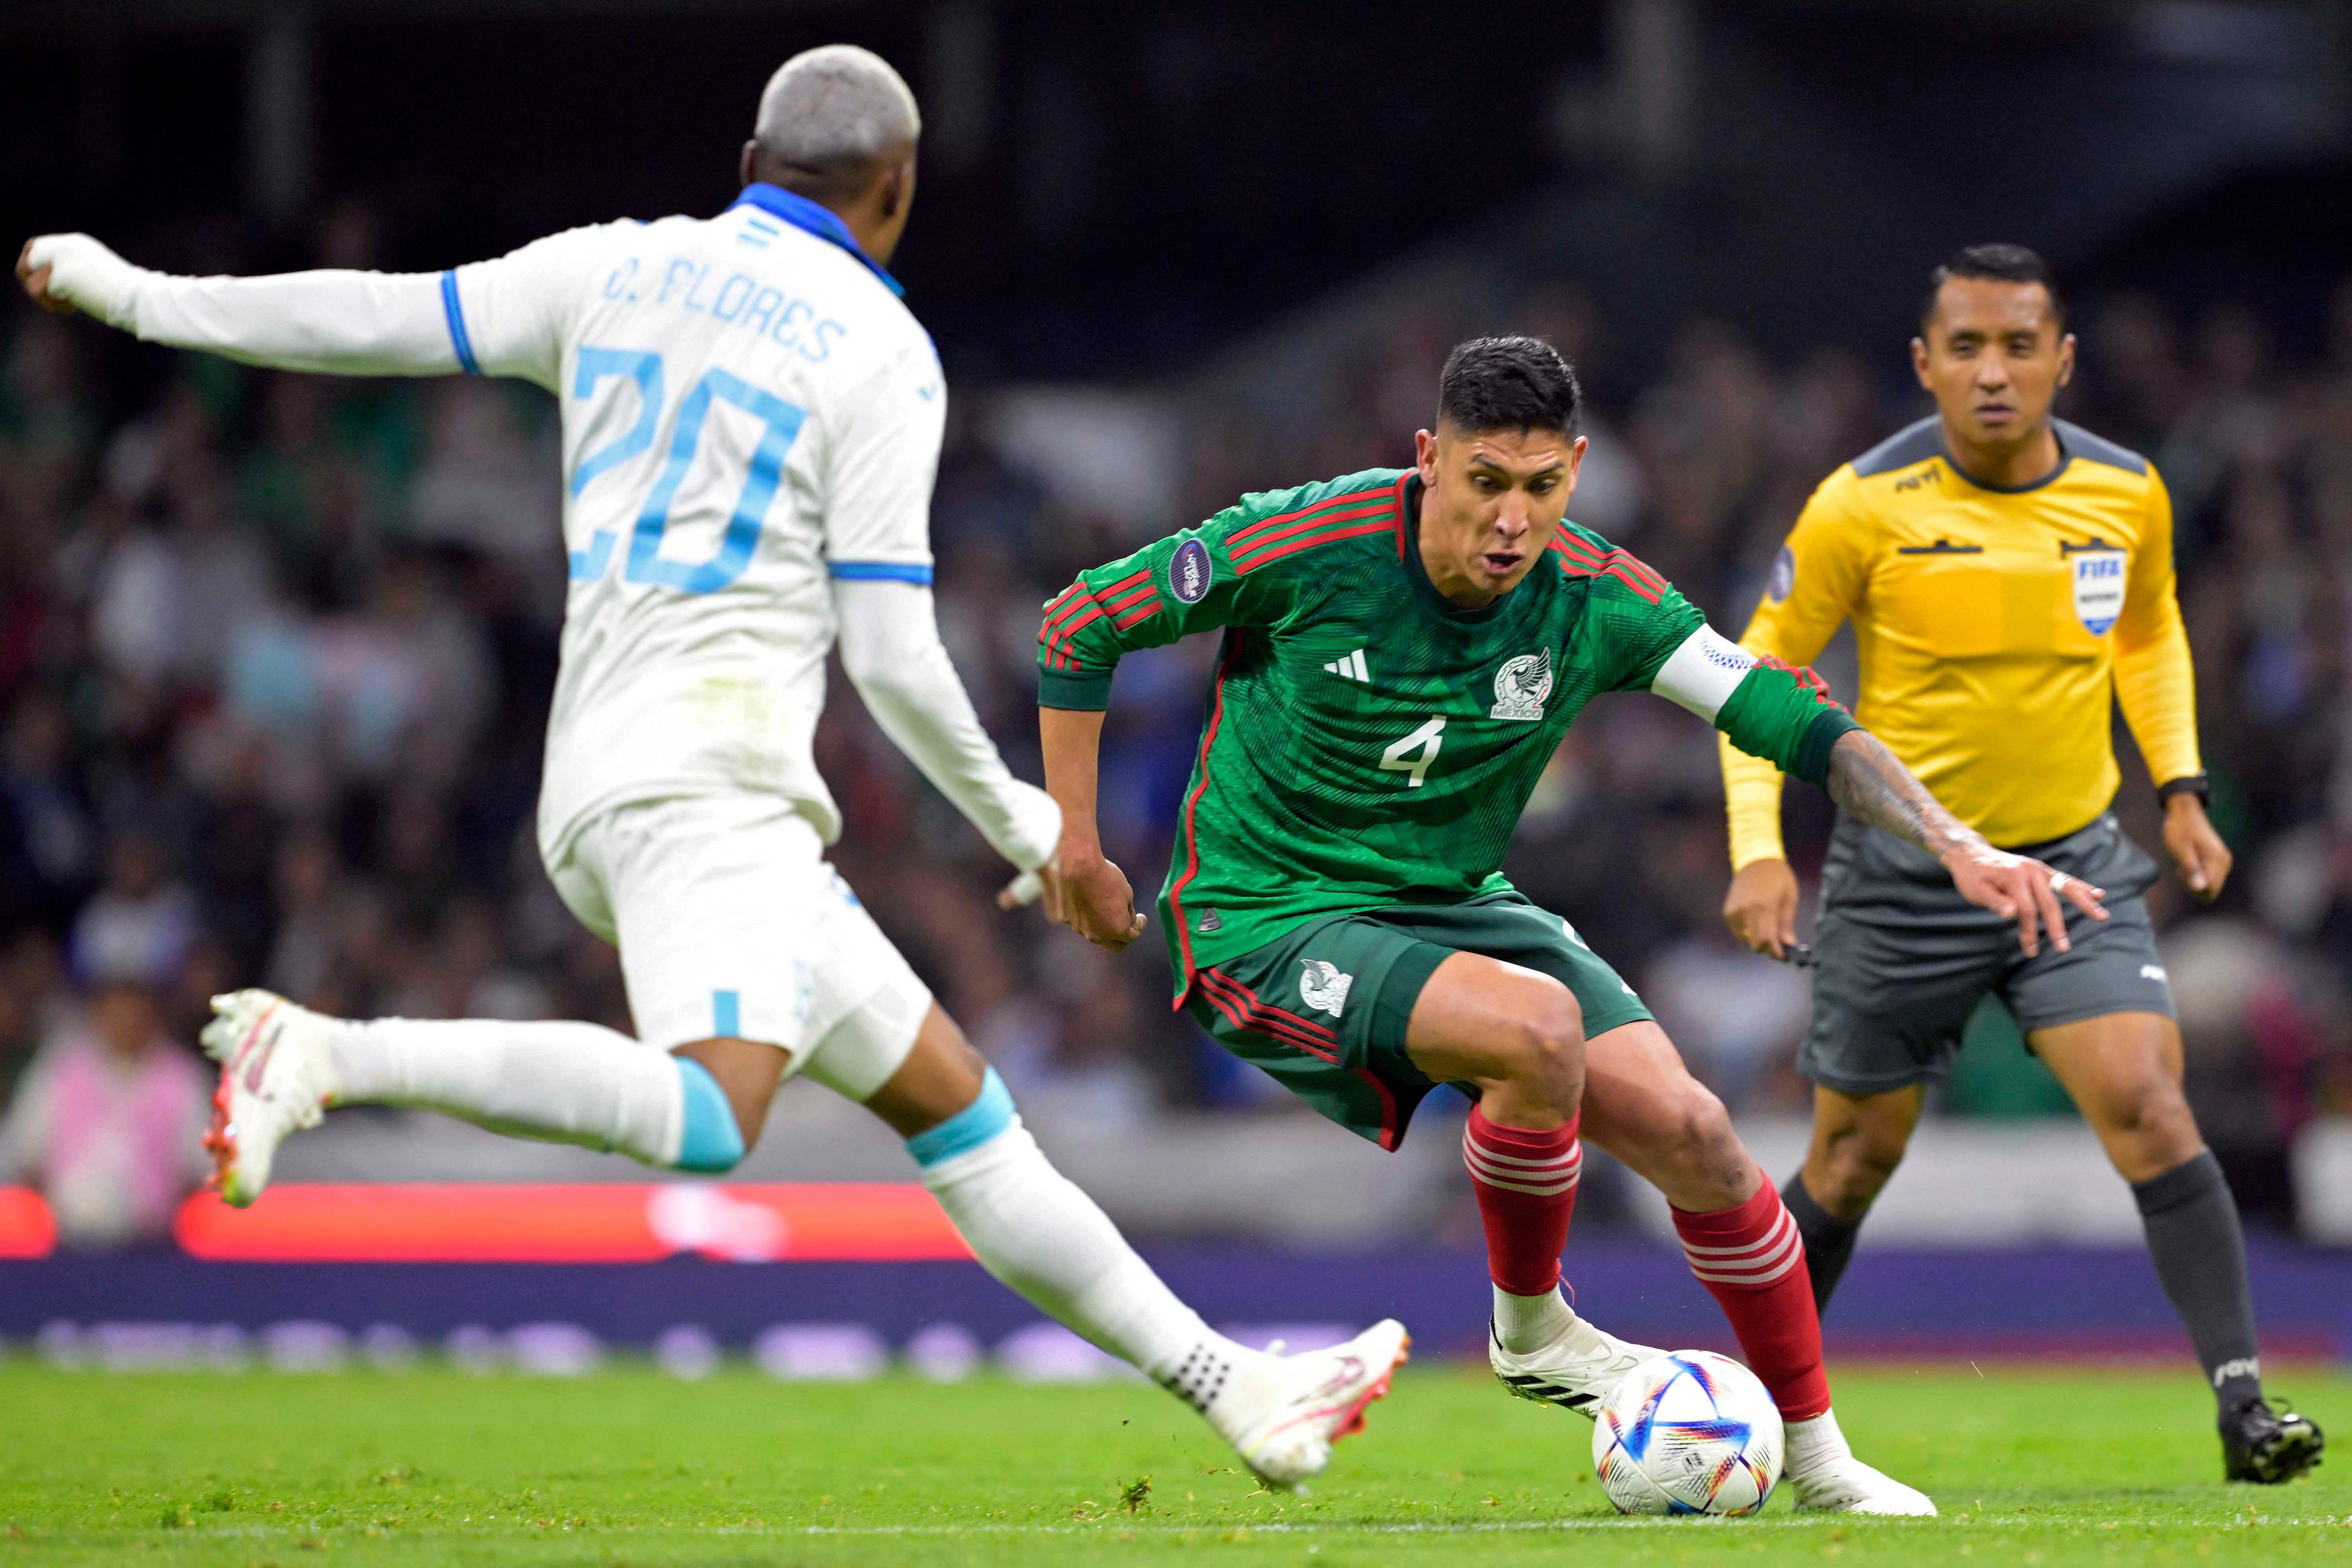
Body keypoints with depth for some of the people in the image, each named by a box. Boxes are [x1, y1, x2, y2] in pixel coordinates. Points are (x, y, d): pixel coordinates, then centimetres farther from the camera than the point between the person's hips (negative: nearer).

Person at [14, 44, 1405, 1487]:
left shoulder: (618, 269, 15)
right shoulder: (880, 351, -2)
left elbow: (382, 319, 17)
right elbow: (892, 655, -6)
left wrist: (138, 295, 31)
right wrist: (1018, 819, 9)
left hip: (600, 799, 9)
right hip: (704, 777, -9)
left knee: (956, 1101, 8)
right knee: (705, 1122, -30)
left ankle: (1241, 1394, 9)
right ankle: (331, 1058, -35)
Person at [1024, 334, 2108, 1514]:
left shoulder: (1595, 598, -11)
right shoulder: (1310, 545, -21)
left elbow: (1792, 720, -10)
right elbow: (1083, 624, -8)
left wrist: (1959, 848, -24)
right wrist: (1076, 853, -6)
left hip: (1451, 905, 5)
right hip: (1268, 919, -5)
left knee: (1690, 1132, -9)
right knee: (1539, 1026, -32)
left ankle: (1816, 1456, 10)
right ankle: (1530, 1330, -5)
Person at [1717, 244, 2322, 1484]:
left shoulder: (2126, 494, -3)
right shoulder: (1864, 507, -13)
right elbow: (1763, 670, -3)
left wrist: (2179, 787, 6)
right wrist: (1757, 851, -13)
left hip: (2073, 861, 2)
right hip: (1903, 868, -2)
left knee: (2148, 1108, -17)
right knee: (1856, 1157, 8)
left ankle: (2243, 1407, -20)